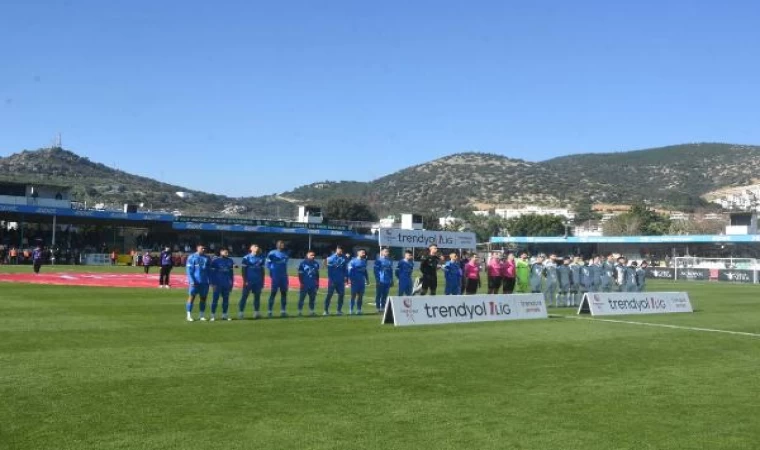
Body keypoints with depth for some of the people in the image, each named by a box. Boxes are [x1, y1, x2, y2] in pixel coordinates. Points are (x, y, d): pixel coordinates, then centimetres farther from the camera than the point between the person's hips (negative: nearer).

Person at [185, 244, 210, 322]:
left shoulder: (207, 258, 11)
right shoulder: (192, 257, -1)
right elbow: (189, 270, -6)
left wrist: (209, 280, 5)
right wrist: (191, 281, -14)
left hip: (204, 282, 4)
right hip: (195, 282, -4)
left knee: (203, 298, 7)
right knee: (191, 297, -3)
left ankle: (202, 315, 16)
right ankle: (189, 315, 2)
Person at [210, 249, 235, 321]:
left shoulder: (230, 261, 10)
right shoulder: (215, 261, -4)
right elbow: (212, 273, -4)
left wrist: (231, 284, 10)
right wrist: (213, 283, -10)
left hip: (227, 284, 4)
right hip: (218, 284, -4)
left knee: (226, 299, 7)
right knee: (215, 299, -2)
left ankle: (224, 315, 15)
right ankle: (213, 315, 3)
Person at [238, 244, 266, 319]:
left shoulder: (261, 258, 9)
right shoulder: (246, 258, -4)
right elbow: (243, 270, -6)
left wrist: (262, 281, 11)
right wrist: (245, 280, -12)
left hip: (258, 281, 5)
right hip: (249, 281, -5)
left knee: (257, 296, 7)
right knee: (244, 296, -3)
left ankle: (256, 312, 14)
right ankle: (240, 312, -1)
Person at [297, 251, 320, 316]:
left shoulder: (316, 264, 8)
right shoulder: (303, 263, -6)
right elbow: (300, 274, -4)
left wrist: (317, 283, 11)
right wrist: (302, 283, -9)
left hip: (313, 285, 4)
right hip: (305, 284, -4)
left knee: (312, 298, 8)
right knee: (301, 298, -3)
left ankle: (311, 311, 17)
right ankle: (300, 311, 3)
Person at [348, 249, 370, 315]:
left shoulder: (364, 261, 12)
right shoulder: (353, 261, -7)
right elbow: (350, 271, -10)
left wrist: (367, 279, 16)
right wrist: (350, 279, -17)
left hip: (362, 281, 6)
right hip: (355, 281, -6)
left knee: (360, 295, 7)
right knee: (353, 295, -2)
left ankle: (358, 309, 13)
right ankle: (351, 309, 3)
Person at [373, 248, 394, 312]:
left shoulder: (390, 261, 13)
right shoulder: (378, 260, -4)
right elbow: (376, 270, -7)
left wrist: (391, 280, 13)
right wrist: (377, 279, -14)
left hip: (387, 282, 5)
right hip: (380, 281, -5)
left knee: (385, 295, 9)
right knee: (378, 295, 0)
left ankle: (383, 308, 16)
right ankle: (378, 308, 5)